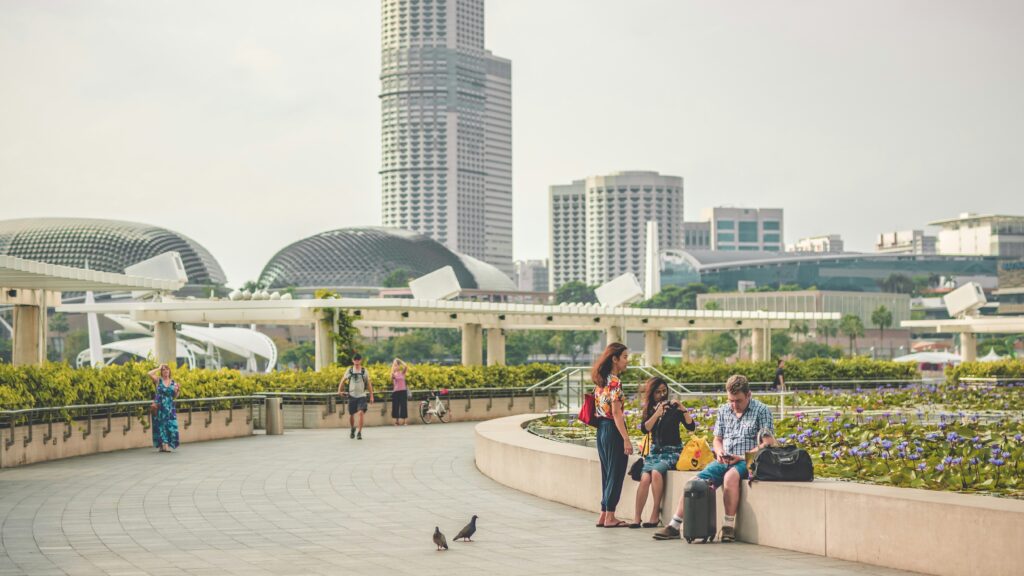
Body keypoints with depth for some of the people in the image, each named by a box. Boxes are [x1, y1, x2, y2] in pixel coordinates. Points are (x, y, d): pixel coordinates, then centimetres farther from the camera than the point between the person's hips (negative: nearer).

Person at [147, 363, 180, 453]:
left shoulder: (173, 382, 8)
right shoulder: (158, 380, 2)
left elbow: (175, 396, 12)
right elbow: (150, 374, -15)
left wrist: (177, 390, -9)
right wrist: (159, 368, -4)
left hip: (170, 407, 2)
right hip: (160, 407, -2)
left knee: (170, 425, -4)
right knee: (161, 425, -2)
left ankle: (169, 445, -1)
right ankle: (163, 445, 1)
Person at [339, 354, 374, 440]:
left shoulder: (364, 370, 1)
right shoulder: (350, 370, 3)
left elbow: (369, 384, 5)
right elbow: (343, 381, 11)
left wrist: (371, 396, 2)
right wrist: (340, 390, 0)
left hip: (361, 395, -2)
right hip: (352, 396, 2)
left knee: (361, 413, -19)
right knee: (351, 415, 8)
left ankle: (359, 432, -13)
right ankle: (352, 429, 36)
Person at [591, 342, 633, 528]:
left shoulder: (601, 381, 12)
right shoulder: (614, 382, -15)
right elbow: (616, 413, -19)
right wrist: (626, 439, -20)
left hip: (601, 429, 9)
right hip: (613, 430, -9)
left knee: (608, 473, 14)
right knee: (616, 473, -1)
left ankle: (604, 515, 17)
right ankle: (610, 517, 2)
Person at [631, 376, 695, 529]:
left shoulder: (673, 408, 1)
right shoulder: (649, 409, 11)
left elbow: (691, 427, -6)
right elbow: (644, 429, -5)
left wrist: (684, 410, -20)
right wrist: (657, 413, -16)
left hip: (672, 451, -3)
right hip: (655, 450, 3)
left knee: (656, 472, -32)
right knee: (645, 478, -24)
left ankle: (656, 513, -23)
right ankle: (637, 517, -24)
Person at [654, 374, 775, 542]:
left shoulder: (761, 410, -1)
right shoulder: (723, 410, 16)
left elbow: (768, 443, -8)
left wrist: (742, 456, -17)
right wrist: (719, 452, -1)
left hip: (747, 461, -5)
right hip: (724, 461, 5)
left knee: (730, 476, -38)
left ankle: (729, 526, -31)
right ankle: (674, 526, -12)